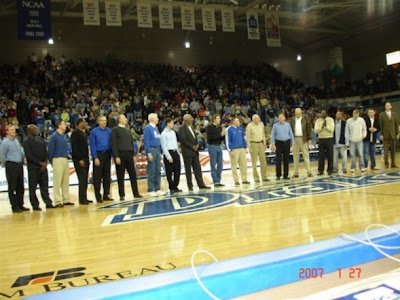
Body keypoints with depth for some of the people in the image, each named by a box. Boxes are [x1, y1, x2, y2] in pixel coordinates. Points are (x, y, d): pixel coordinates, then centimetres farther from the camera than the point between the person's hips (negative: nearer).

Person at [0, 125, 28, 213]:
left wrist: (22, 160, 13)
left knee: (20, 187, 10)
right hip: (11, 166, -7)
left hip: (19, 165, 7)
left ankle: (20, 205, 17)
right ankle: (14, 206, 4)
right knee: (12, 188, -1)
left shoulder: (17, 140, 12)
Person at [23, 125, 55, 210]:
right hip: (33, 167, -5)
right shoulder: (27, 142, -3)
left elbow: (45, 152, 11)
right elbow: (29, 155, -9)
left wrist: (45, 163, -3)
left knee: (44, 185, 7)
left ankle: (48, 203, 12)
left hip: (43, 166, 5)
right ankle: (35, 205, 8)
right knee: (33, 187, 2)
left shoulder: (40, 139, 13)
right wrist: (40, 163, -13)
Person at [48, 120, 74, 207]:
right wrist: (51, 161, -4)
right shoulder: (54, 136, -8)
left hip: (65, 160, 7)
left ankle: (66, 199, 17)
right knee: (57, 181, -4)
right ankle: (58, 201, 0)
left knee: (66, 181, 10)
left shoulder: (64, 136, 14)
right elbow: (51, 149, -7)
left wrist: (67, 155, 10)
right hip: (58, 160, -7)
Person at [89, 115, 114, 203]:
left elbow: (112, 143, 7)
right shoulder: (94, 132, -2)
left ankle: (106, 195, 18)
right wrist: (95, 158, -12)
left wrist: (112, 155, 0)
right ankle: (98, 196, 7)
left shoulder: (109, 131, 7)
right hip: (98, 154, -3)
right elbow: (92, 146, -5)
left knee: (107, 176, 9)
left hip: (107, 154, 4)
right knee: (97, 177, 0)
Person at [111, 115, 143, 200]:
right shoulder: (115, 130, -1)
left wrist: (133, 155, 13)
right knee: (121, 176, 0)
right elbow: (113, 144, -7)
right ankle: (122, 195, 7)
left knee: (133, 174, 4)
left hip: (129, 154, 5)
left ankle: (136, 193, 11)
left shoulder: (128, 130, 18)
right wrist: (116, 157, -14)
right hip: (120, 154, -5)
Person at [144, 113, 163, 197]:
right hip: (151, 150, -8)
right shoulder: (147, 128, -8)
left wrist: (160, 152, 15)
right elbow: (146, 141, -14)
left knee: (158, 171, 9)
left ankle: (157, 189, 15)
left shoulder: (156, 128, 15)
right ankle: (150, 190, 2)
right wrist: (148, 153, -20)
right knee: (151, 172, -4)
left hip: (157, 150, 8)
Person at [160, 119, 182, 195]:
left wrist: (178, 153, 13)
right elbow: (164, 146, -11)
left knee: (177, 171, 7)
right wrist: (169, 157, -15)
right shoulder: (164, 134, -8)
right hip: (168, 153, -7)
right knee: (169, 173, -1)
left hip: (175, 152, 7)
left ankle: (175, 187, 16)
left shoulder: (173, 132, 14)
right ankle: (171, 188, 7)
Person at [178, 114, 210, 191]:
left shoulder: (191, 127, 17)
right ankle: (190, 186, 7)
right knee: (188, 170, 1)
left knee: (197, 168, 7)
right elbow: (183, 140, -16)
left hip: (194, 151, 7)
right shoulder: (182, 129, -8)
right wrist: (192, 146, -14)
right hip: (187, 152, -7)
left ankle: (201, 184, 11)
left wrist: (197, 145, 2)